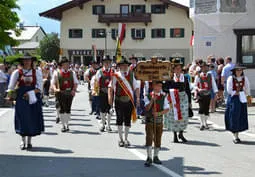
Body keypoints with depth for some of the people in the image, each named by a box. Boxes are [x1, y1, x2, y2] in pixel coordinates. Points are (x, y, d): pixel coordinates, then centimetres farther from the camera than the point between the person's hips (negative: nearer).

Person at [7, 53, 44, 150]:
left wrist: (31, 93, -14)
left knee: (33, 118, 2)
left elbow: (39, 87, -2)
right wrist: (10, 95, -9)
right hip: (21, 98, -1)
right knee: (22, 118, -2)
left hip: (33, 98, 1)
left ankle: (29, 141, 13)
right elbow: (11, 86, 5)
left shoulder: (36, 72, 4)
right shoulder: (17, 72, 3)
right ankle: (23, 141, 8)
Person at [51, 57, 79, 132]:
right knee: (62, 109, -2)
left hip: (70, 93, 2)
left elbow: (76, 83, 10)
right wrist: (55, 89, -18)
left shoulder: (72, 73, 9)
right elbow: (53, 83, 0)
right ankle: (64, 125, 6)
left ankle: (67, 125, 18)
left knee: (68, 109, 6)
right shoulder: (57, 73, 1)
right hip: (61, 93, -2)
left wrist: (74, 90, -7)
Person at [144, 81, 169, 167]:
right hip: (149, 120, -3)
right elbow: (147, 108, -12)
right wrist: (152, 100, -24)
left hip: (159, 120, 3)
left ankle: (156, 157, 23)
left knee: (158, 139, 9)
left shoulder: (163, 97, 4)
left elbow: (167, 109, -1)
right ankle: (149, 158, -5)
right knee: (149, 138, -10)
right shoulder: (148, 96, -2)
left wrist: (159, 113, -17)